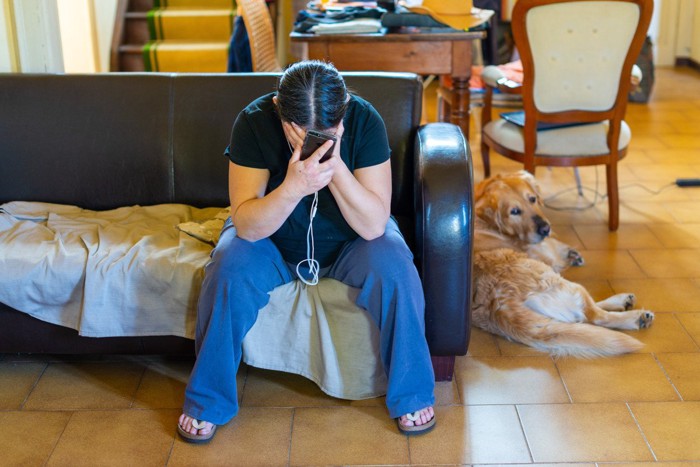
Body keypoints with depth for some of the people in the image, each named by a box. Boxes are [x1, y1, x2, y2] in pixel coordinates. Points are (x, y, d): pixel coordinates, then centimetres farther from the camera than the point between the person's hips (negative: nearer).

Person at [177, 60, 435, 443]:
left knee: (394, 268, -29)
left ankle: (411, 394, -6)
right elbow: (246, 225, -28)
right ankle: (207, 402, -8)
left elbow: (374, 225, -27)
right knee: (228, 271, -29)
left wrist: (335, 166, -41)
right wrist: (294, 187, -46)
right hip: (272, 239, 0)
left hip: (349, 240, 0)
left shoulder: (365, 120, -24)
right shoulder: (254, 121, -24)